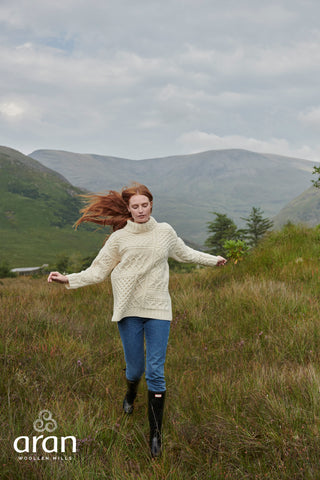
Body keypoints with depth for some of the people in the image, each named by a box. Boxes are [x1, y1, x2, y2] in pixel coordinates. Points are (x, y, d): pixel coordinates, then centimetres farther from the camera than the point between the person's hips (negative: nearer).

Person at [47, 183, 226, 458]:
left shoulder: (165, 232, 6)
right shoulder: (119, 238, 0)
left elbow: (185, 253, 24)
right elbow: (98, 271, 3)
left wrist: (213, 260, 33)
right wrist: (68, 280, -9)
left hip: (158, 311, 1)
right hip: (129, 311, 0)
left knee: (155, 372, -3)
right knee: (135, 368, 8)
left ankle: (156, 433, 8)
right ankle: (131, 395, 46)